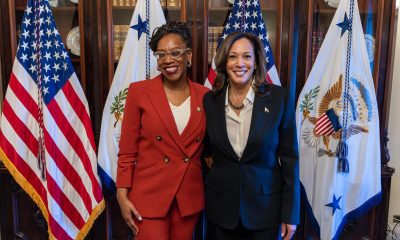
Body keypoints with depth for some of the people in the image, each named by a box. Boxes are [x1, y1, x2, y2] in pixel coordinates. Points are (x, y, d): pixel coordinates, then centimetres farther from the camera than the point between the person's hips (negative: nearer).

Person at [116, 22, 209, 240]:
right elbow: (127, 150, -4)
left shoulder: (204, 95, 0)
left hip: (190, 197, 3)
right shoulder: (139, 91, -7)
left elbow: (206, 149, 8)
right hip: (148, 196, -3)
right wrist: (122, 196, -8)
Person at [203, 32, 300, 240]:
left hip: (266, 205, -2)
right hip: (222, 205, 2)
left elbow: (289, 157, -7)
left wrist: (290, 213, -7)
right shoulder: (210, 100, -3)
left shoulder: (279, 97, -10)